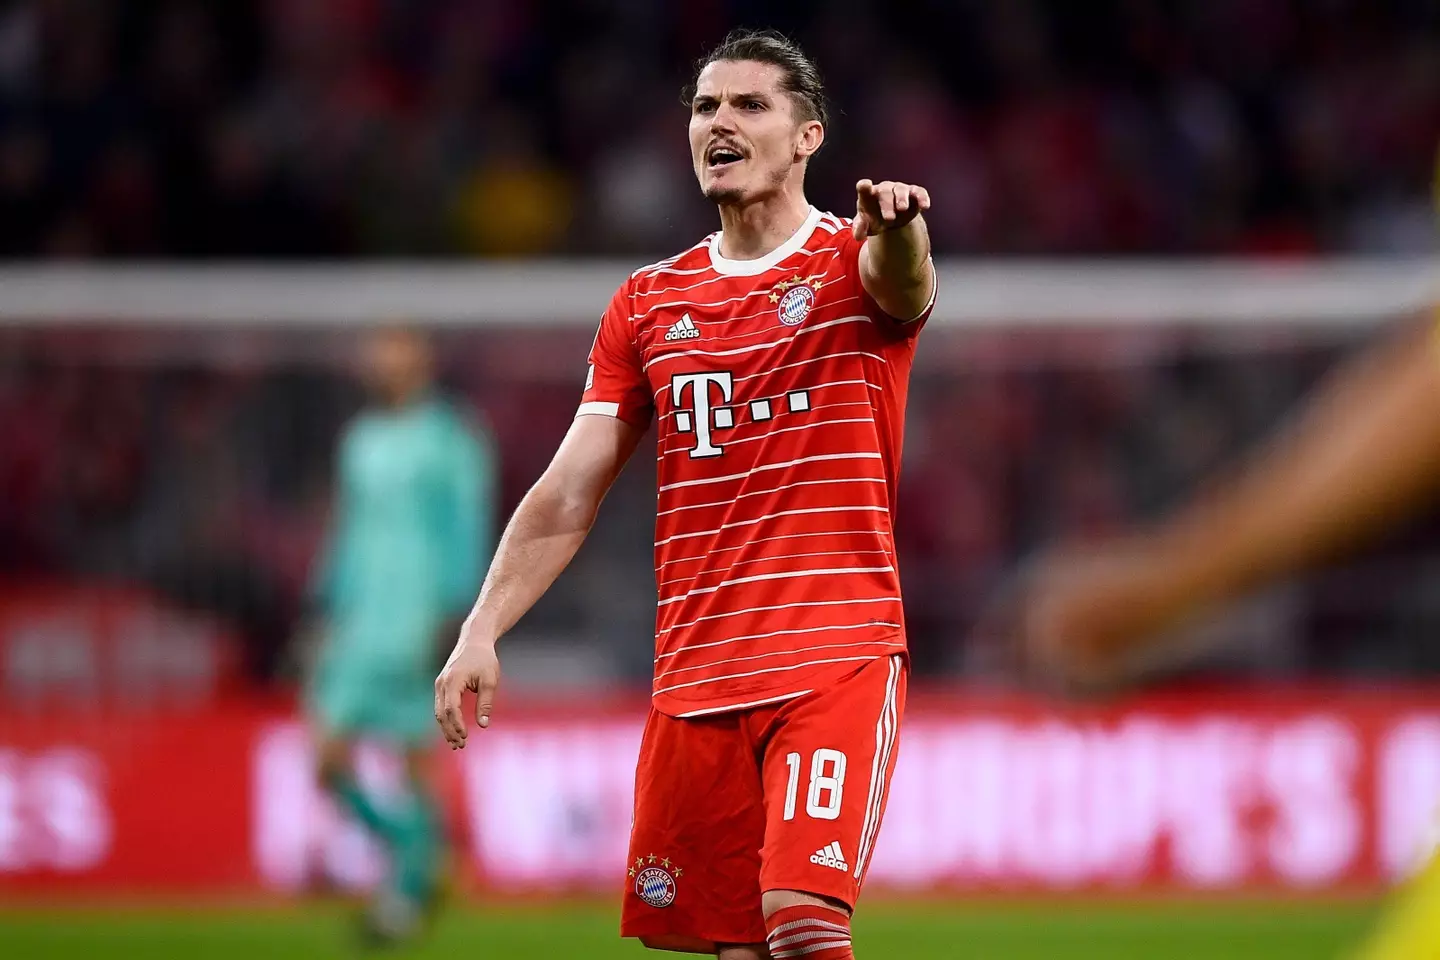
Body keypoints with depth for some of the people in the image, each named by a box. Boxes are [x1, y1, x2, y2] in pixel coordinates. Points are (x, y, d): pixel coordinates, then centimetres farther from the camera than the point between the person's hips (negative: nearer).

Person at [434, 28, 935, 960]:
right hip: (693, 668, 4)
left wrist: (897, 232, -50)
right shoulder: (648, 303, 13)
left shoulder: (852, 263, 1)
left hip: (836, 656, -4)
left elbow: (901, 287, -25)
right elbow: (568, 495, 11)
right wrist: (481, 631, 0)